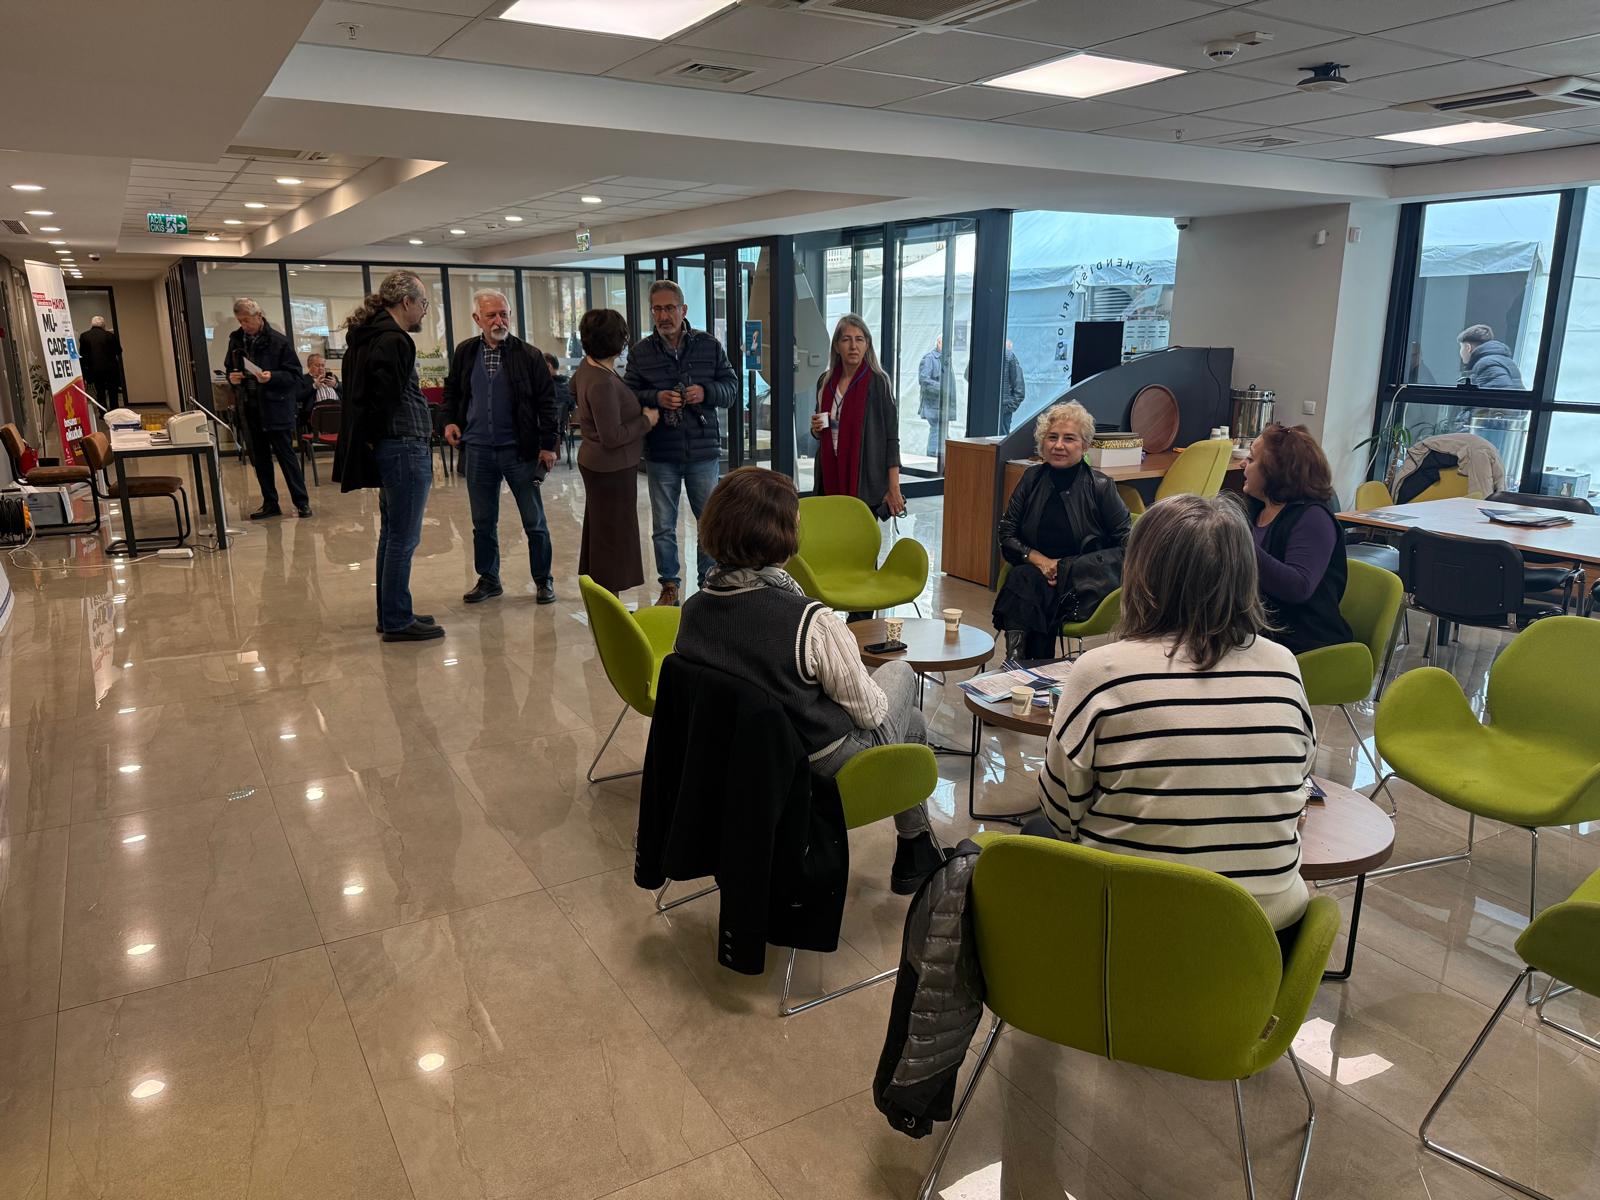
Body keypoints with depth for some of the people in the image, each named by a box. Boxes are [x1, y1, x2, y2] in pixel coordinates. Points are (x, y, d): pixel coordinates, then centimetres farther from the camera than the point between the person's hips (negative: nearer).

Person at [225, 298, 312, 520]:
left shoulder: (278, 342, -8)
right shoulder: (236, 340, 7)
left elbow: (296, 375, -8)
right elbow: (229, 368, 20)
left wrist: (272, 376, -24)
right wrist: (231, 377, -2)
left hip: (276, 409, -5)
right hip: (250, 409, 5)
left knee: (286, 455, -1)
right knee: (259, 458, 10)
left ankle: (301, 502, 7)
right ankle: (270, 503, 18)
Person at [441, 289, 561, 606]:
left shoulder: (529, 355, -4)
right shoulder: (465, 352, 5)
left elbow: (546, 401, -3)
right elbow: (451, 390, 20)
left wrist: (549, 443, -8)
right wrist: (450, 420, 5)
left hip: (520, 449, -3)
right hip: (478, 450, 3)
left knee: (534, 521, 3)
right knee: (483, 522, 11)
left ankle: (543, 580, 16)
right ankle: (488, 579, 24)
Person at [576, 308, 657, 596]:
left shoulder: (587, 366, 2)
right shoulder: (602, 383, -28)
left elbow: (574, 388, 26)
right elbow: (612, 437, -27)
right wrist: (647, 420, -14)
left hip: (594, 463, 11)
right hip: (612, 469, -11)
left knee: (599, 533, 19)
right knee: (614, 537, -1)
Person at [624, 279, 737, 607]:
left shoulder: (710, 345, 2)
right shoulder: (640, 352, 3)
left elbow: (731, 387, 4)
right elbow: (628, 396, 2)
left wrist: (706, 392, -16)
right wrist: (656, 399, -17)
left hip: (703, 451, 0)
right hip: (660, 454, 1)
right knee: (663, 527, 9)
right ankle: (669, 585, 23)